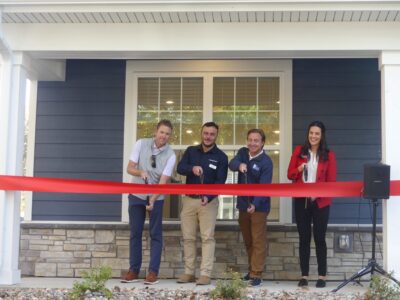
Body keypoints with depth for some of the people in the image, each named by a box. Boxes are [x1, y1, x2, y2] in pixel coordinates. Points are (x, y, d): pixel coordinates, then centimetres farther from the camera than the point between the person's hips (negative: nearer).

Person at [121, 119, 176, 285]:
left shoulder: (170, 155, -16)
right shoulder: (141, 144, -13)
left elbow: (163, 181, -21)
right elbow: (130, 168, -11)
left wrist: (152, 199, -34)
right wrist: (141, 172, -32)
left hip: (156, 197, -1)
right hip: (137, 195, 1)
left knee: (156, 234, 0)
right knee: (135, 233, 6)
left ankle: (153, 272, 5)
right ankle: (133, 270, 14)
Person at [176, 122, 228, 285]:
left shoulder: (221, 157, -2)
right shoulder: (191, 151, 6)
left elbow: (220, 182, -9)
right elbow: (180, 168, -8)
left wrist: (208, 197, -26)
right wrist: (192, 168, -30)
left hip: (209, 201, -3)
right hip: (188, 199, 3)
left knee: (207, 237, -6)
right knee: (188, 237, 6)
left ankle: (205, 274, -6)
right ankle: (189, 273, 13)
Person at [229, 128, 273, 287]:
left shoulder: (266, 162, -15)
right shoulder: (243, 152, 3)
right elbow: (231, 164, -16)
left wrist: (255, 204, -38)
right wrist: (239, 165, -40)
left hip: (259, 206, -6)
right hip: (243, 204, 6)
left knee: (258, 241, -4)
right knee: (248, 241, 16)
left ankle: (256, 274, -3)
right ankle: (252, 270, 28)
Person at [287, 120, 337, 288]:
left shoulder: (329, 155, 0)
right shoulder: (299, 151, 5)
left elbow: (331, 181, -2)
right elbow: (290, 174, 6)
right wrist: (299, 169, -15)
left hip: (321, 202, -1)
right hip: (301, 200, 2)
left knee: (319, 238, 2)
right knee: (304, 238, 5)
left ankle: (322, 275, 11)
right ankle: (304, 275, 11)